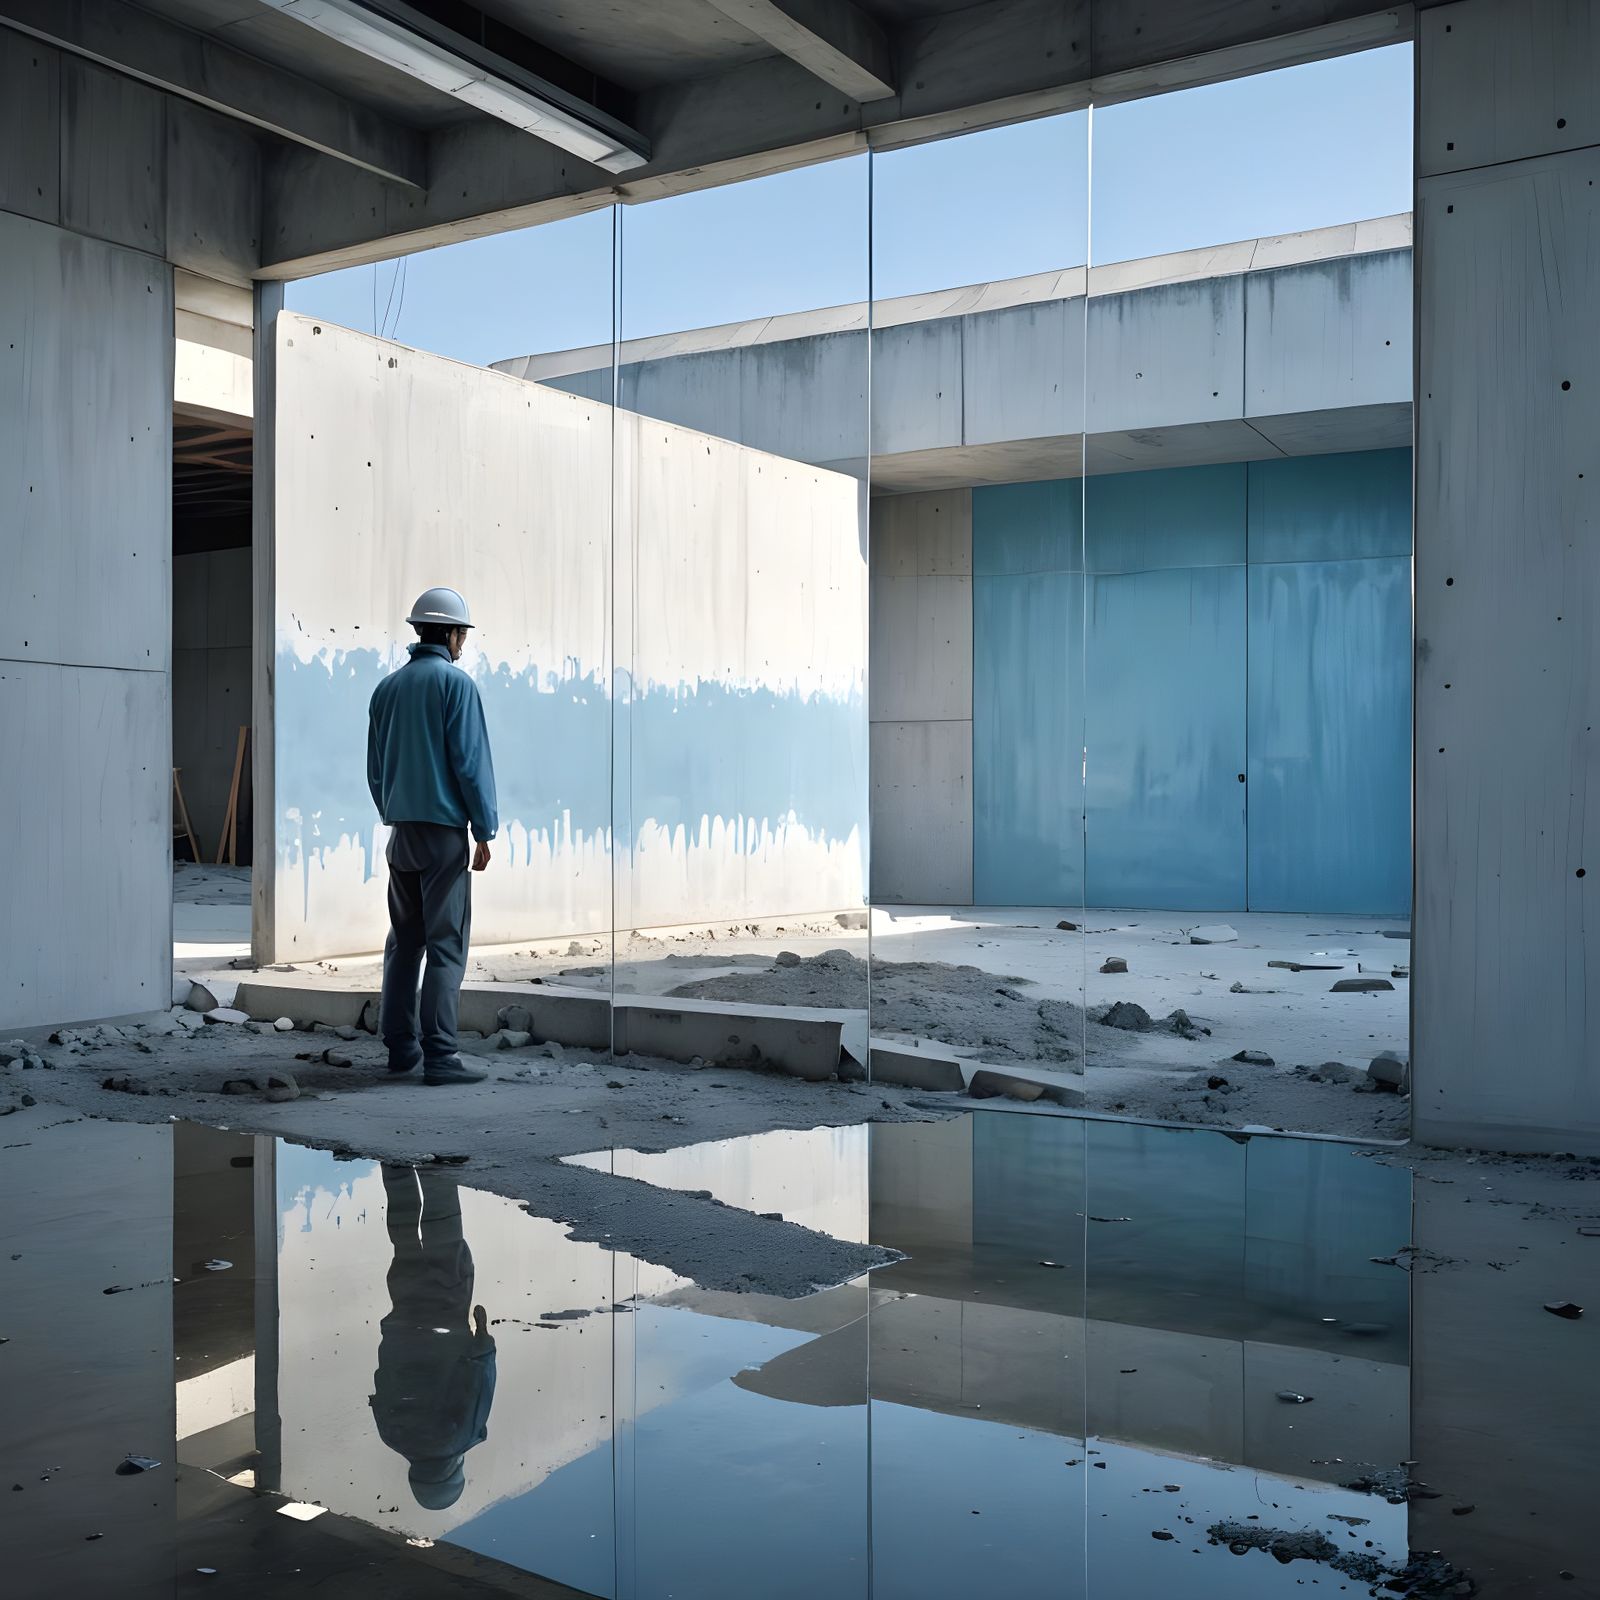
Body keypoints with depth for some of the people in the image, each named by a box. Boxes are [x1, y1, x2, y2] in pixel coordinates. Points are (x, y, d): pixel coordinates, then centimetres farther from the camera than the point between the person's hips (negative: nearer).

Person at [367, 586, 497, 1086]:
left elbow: (375, 768, 16)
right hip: (444, 828, -7)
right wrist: (485, 830, -6)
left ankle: (400, 1045, 16)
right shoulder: (455, 683, -8)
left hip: (400, 829, 7)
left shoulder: (387, 687, 12)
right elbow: (471, 760, -11)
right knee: (446, 943, -5)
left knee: (404, 940, 13)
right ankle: (438, 1054, -7)